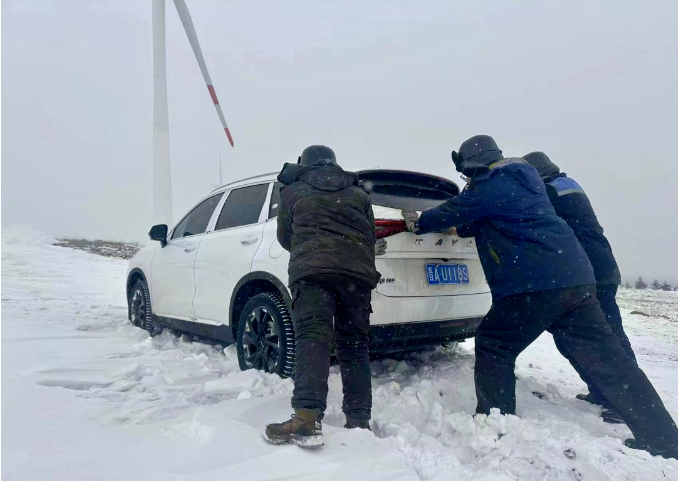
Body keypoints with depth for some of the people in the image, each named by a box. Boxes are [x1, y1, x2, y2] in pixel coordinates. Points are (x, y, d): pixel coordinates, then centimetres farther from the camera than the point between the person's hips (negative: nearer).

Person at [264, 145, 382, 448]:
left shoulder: (293, 191, 19)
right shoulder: (358, 194, 26)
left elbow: (285, 238, 23)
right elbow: (371, 239, 23)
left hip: (311, 270, -3)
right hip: (358, 272, 3)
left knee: (312, 339, -13)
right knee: (354, 346, 9)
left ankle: (307, 419, -29)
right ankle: (359, 421, 9)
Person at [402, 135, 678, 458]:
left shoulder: (487, 187, -3)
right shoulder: (524, 178, 22)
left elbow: (448, 213, 9)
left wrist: (418, 223, 27)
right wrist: (458, 228, 40)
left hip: (534, 284, -9)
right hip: (575, 277, 9)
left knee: (492, 347, 5)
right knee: (604, 357, 11)